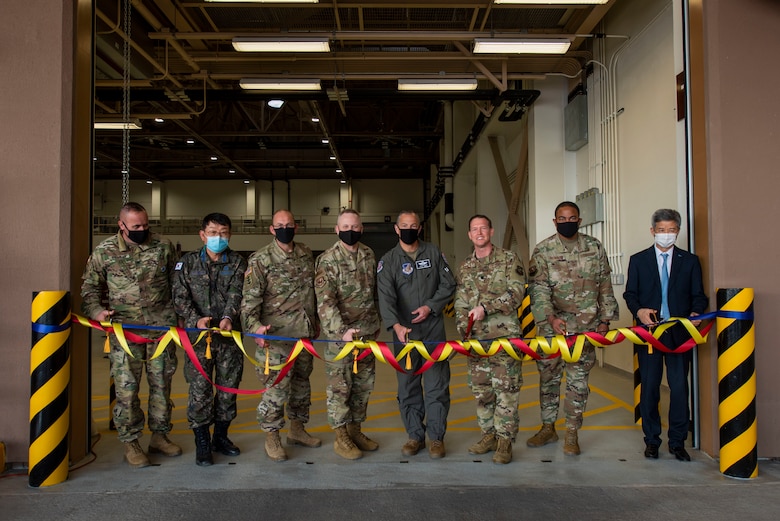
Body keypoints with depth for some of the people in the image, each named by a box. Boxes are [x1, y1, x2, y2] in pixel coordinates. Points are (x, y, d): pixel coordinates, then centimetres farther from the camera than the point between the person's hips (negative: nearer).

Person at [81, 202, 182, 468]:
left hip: (162, 325, 2)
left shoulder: (163, 246, 1)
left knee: (161, 384, 10)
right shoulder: (104, 252, -1)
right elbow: (90, 287, 8)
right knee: (126, 388, 1)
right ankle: (131, 443, 15)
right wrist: (96, 312, -9)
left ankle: (160, 436, 25)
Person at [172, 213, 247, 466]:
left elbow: (236, 294, -9)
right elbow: (180, 296, -2)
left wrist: (228, 317, -28)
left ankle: (220, 436, 27)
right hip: (198, 336, -1)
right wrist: (196, 319, -20)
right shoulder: (187, 263, 4)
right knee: (200, 390, -1)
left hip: (230, 335, 2)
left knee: (228, 387, 10)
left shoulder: (237, 262, 5)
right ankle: (202, 443, 12)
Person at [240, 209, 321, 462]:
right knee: (277, 386, -4)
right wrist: (255, 326, -30)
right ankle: (272, 437, 13)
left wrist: (315, 321, 20)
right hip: (277, 335, -6)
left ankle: (297, 429, 33)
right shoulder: (261, 259, -10)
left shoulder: (306, 254, 8)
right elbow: (250, 298, -16)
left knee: (302, 382, 16)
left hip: (305, 333, 6)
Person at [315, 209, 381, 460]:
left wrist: (376, 321, 18)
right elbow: (325, 301, -20)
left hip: (367, 332, 6)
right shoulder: (328, 260, -12)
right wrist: (342, 331, -29)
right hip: (340, 333, -6)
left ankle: (355, 430, 29)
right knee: (340, 386, 2)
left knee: (364, 385, 14)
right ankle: (341, 438, 14)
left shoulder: (368, 255, 7)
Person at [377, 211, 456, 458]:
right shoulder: (388, 261, 0)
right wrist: (396, 325, -29)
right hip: (404, 332, 0)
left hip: (434, 329, 0)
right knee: (408, 387, 7)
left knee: (437, 385, 2)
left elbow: (448, 284, 8)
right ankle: (415, 435, 21)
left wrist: (430, 307, -8)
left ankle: (437, 438, 13)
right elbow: (386, 297, -12)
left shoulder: (433, 253, 6)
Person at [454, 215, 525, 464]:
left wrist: (486, 308, -17)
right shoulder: (465, 267, 14)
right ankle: (489, 434, 23)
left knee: (506, 390, -3)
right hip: (476, 339, 5)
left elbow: (516, 294, -10)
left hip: (505, 336, -5)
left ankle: (505, 440, 6)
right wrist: (463, 330, 3)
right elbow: (460, 304, 15)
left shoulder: (509, 259, 0)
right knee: (481, 390, 10)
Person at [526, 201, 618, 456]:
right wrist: (551, 318, -23)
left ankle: (572, 433, 16)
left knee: (578, 381, 5)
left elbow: (605, 286, 9)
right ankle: (548, 428, 24)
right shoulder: (543, 250, -2)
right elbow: (538, 288, -10)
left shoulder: (594, 247, 5)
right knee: (548, 378, 8)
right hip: (552, 326, 0)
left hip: (586, 327, 1)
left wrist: (605, 319, 6)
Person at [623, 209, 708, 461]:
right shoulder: (638, 260, 7)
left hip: (679, 332, 0)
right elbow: (630, 294, 6)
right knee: (649, 387, 6)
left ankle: (678, 442, 13)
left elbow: (698, 295, 7)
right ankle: (651, 440, 18)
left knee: (679, 387, 1)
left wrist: (696, 313, -13)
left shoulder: (690, 260, 9)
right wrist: (638, 311, -14)